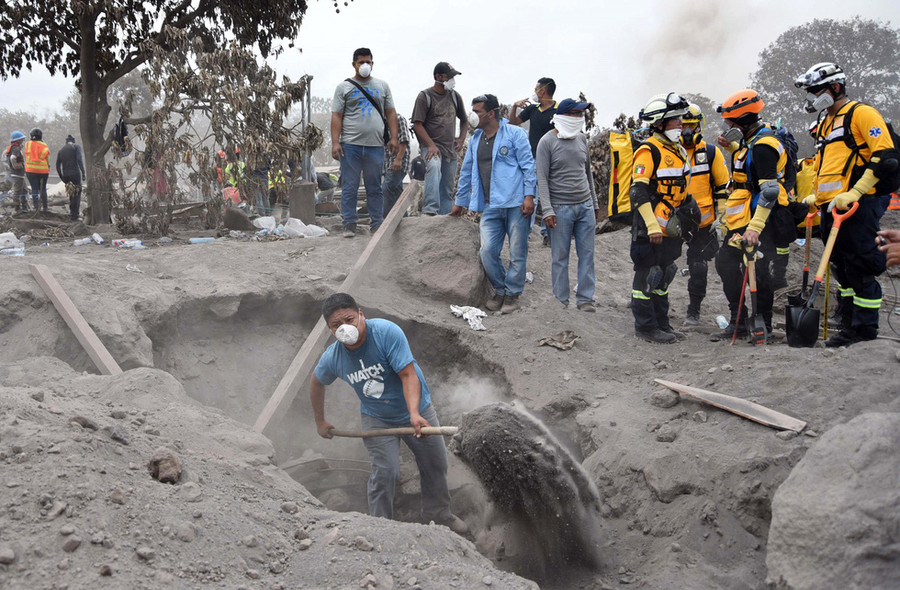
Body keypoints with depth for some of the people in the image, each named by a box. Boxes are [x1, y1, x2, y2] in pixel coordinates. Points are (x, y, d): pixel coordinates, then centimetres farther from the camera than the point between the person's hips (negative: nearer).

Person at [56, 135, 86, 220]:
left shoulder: (61, 149, 16)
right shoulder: (76, 147, 3)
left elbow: (57, 165, 13)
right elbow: (79, 160, -13)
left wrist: (61, 177, 22)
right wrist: (83, 173, -15)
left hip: (65, 175, 5)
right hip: (75, 173, -5)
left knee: (71, 193, 19)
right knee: (77, 194, 1)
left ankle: (72, 212, 16)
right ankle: (74, 214, -5)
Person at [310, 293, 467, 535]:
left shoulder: (387, 332, -30)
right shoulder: (332, 357, -17)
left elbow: (408, 375, -32)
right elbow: (317, 382, 6)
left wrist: (414, 413, -44)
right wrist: (320, 422, 13)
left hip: (415, 410, 0)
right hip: (377, 419, 1)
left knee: (436, 464, 13)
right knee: (385, 473, -10)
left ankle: (438, 512, 38)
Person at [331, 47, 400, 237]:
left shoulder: (382, 86, 16)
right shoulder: (344, 87, 8)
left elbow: (390, 113, 15)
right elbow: (336, 117, 3)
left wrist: (394, 138, 3)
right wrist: (335, 143, -7)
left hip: (375, 145, 2)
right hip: (350, 144, -2)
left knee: (375, 187, 6)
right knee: (349, 187, 0)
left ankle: (377, 224, 11)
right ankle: (349, 224, 5)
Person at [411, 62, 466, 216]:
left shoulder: (455, 96, 14)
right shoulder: (425, 96, -3)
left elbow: (464, 120, 27)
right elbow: (417, 124, -9)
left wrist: (461, 139, 12)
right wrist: (431, 145, -18)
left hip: (451, 148, 6)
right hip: (431, 145, -6)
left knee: (447, 189, 6)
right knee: (434, 167, -35)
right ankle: (430, 210, -42)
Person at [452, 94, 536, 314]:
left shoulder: (514, 134, 0)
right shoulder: (475, 139, 18)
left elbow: (528, 165, -4)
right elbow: (466, 172, 27)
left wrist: (529, 196, -13)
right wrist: (460, 202, 31)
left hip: (516, 204, -5)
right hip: (490, 206, 5)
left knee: (517, 252, 0)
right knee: (487, 251, -6)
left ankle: (512, 294, 15)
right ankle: (499, 290, 15)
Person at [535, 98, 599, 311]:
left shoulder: (582, 138, 11)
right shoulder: (547, 142, -6)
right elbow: (542, 178, -8)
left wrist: (594, 203, 20)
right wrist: (547, 211, -15)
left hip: (585, 206, 5)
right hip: (561, 208, -5)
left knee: (587, 254, 5)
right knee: (560, 256, 0)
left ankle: (585, 299, 13)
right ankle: (561, 301, 10)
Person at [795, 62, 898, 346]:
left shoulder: (861, 114, -5)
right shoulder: (826, 124, 23)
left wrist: (854, 193, -21)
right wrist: (817, 196, 20)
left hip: (858, 206, -9)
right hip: (832, 209, 9)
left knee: (861, 269, -6)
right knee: (843, 269, 11)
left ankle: (865, 327, 1)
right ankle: (849, 325, 17)